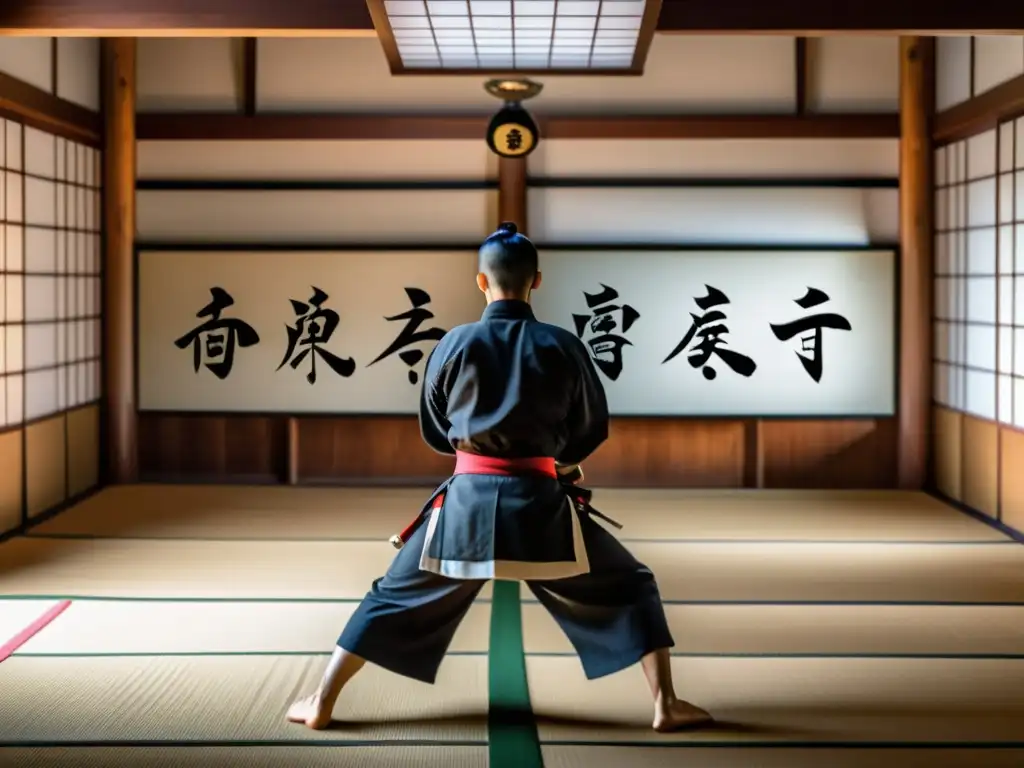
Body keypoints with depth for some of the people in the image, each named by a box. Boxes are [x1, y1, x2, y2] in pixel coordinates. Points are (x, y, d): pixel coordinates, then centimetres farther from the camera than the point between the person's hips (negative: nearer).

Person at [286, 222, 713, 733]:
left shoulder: (454, 344, -2)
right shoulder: (561, 346, -4)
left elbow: (433, 433, 11)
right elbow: (593, 428, 8)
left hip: (468, 498, 1)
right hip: (538, 501, -1)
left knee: (395, 596, 17)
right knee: (630, 587, 16)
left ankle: (320, 704, 18)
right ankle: (666, 705, 8)